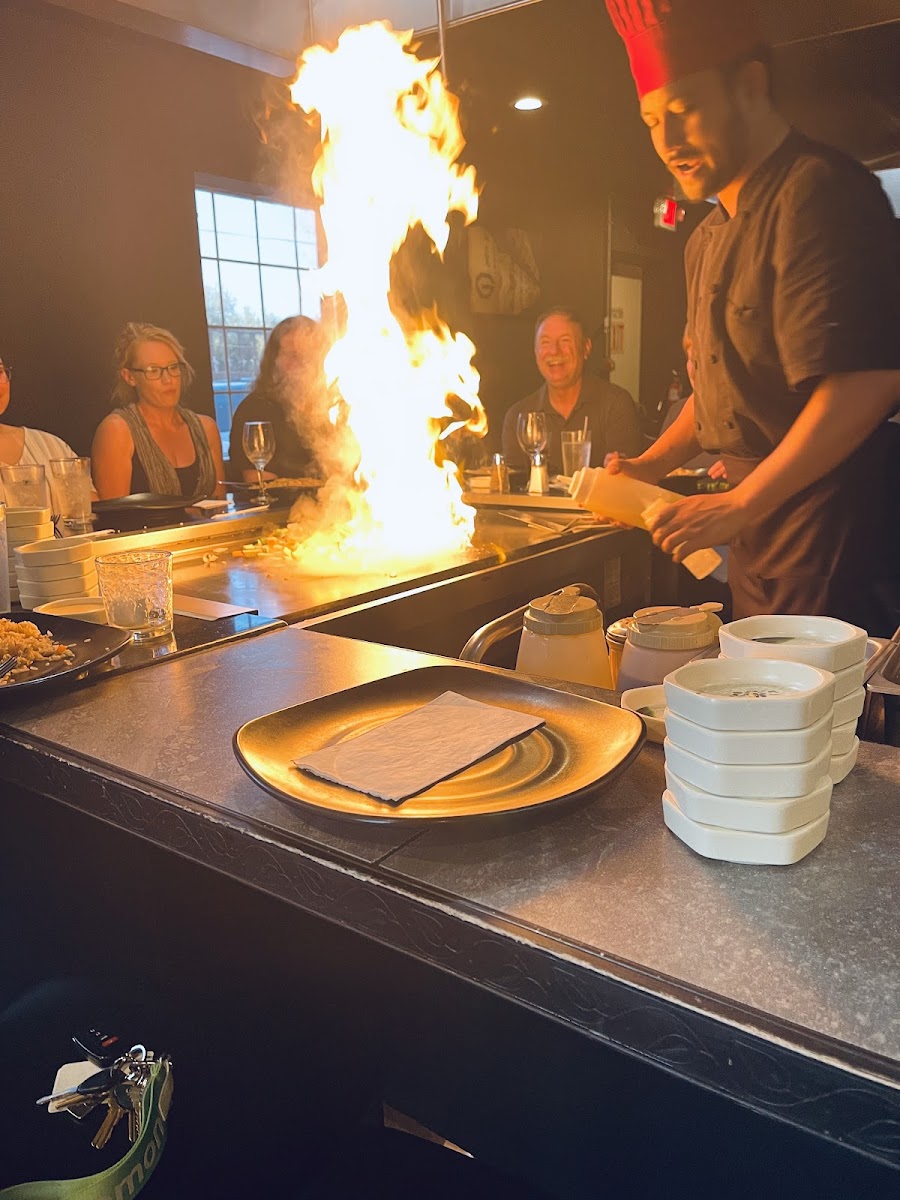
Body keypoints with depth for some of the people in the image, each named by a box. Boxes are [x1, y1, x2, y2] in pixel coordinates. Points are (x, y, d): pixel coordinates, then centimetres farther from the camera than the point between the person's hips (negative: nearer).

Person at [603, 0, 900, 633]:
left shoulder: (817, 192, -14)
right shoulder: (708, 238, 17)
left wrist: (737, 507, -20)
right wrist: (652, 465, 11)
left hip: (832, 528, -9)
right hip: (755, 532, 9)